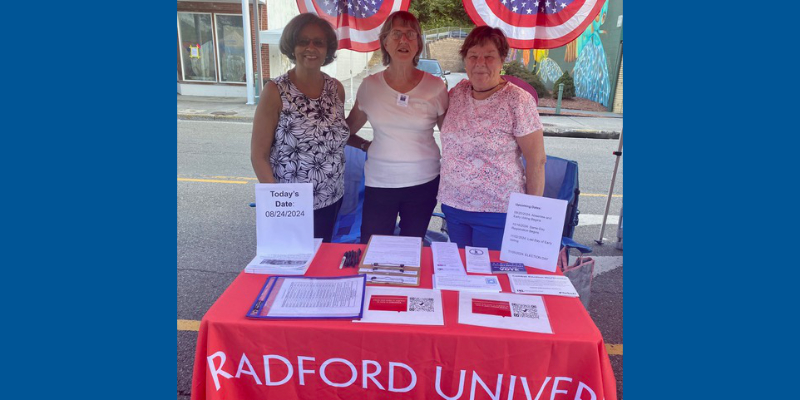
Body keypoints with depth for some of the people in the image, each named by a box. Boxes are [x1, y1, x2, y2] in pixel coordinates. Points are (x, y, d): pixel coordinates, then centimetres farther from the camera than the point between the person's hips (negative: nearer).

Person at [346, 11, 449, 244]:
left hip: (423, 182, 0)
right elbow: (347, 131, 12)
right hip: (379, 183, 1)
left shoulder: (435, 86, -3)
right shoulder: (369, 85, 0)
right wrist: (364, 145, -4)